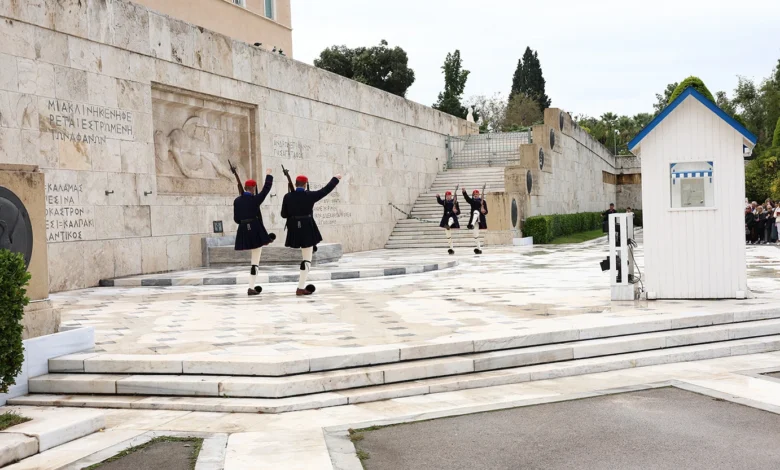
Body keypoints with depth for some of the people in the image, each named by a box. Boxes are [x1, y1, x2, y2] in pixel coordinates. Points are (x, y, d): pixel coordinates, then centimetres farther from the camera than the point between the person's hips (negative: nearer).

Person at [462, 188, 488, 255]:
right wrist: (464, 192, -27)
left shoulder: (483, 201, 5)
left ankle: (472, 225, -61)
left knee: (476, 212, -36)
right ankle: (479, 249, 11)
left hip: (481, 219, -3)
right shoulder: (472, 201, 10)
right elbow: (467, 198, -10)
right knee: (476, 234, 2)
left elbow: (486, 211, 5)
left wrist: (484, 211, -18)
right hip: (474, 219, 3)